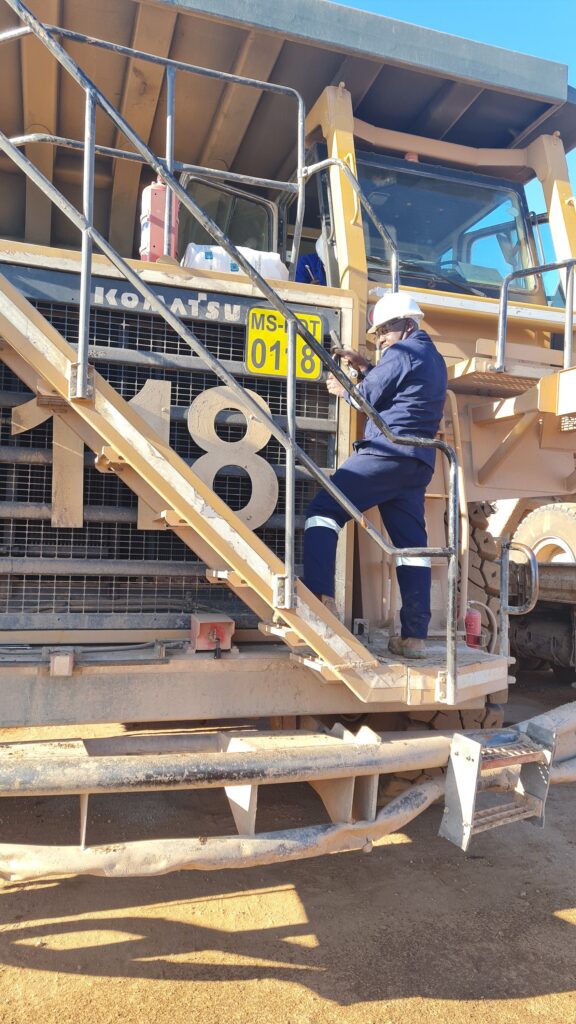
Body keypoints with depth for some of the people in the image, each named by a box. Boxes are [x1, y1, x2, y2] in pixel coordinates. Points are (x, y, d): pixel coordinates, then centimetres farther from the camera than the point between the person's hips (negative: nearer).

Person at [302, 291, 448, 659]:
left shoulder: (402, 352, -1)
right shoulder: (434, 359, 27)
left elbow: (368, 398, 0)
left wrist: (344, 391, 19)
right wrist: (364, 366, 23)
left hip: (385, 453, -9)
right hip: (419, 466, 9)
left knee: (323, 511, -7)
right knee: (412, 544, 5)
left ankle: (319, 597, -21)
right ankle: (415, 636, 5)